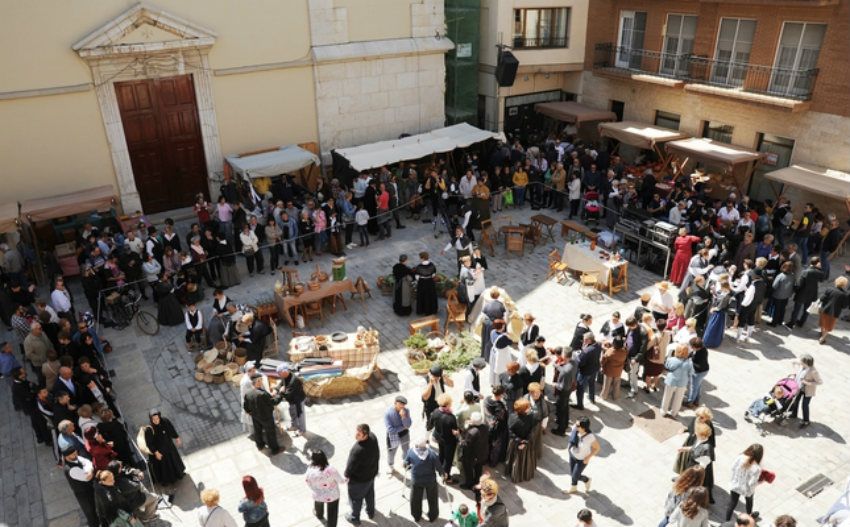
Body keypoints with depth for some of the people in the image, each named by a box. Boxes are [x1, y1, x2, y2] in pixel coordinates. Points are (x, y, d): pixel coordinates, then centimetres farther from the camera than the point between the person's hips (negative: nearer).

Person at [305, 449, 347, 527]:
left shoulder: (310, 472, -30)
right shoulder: (331, 470, -32)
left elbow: (309, 484, -9)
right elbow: (341, 481, -16)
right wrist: (345, 480, 8)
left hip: (318, 496, 3)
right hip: (333, 496, -3)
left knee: (318, 504, 38)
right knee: (332, 515, 22)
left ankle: (319, 515, 67)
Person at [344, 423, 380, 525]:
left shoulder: (358, 450, -44)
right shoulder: (373, 437, -22)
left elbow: (351, 466, -28)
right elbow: (377, 454, -2)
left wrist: (346, 474, -6)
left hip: (359, 479, -6)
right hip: (372, 474, 6)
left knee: (356, 498, 22)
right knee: (370, 494, 32)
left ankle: (354, 518, 45)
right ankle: (371, 512, 55)